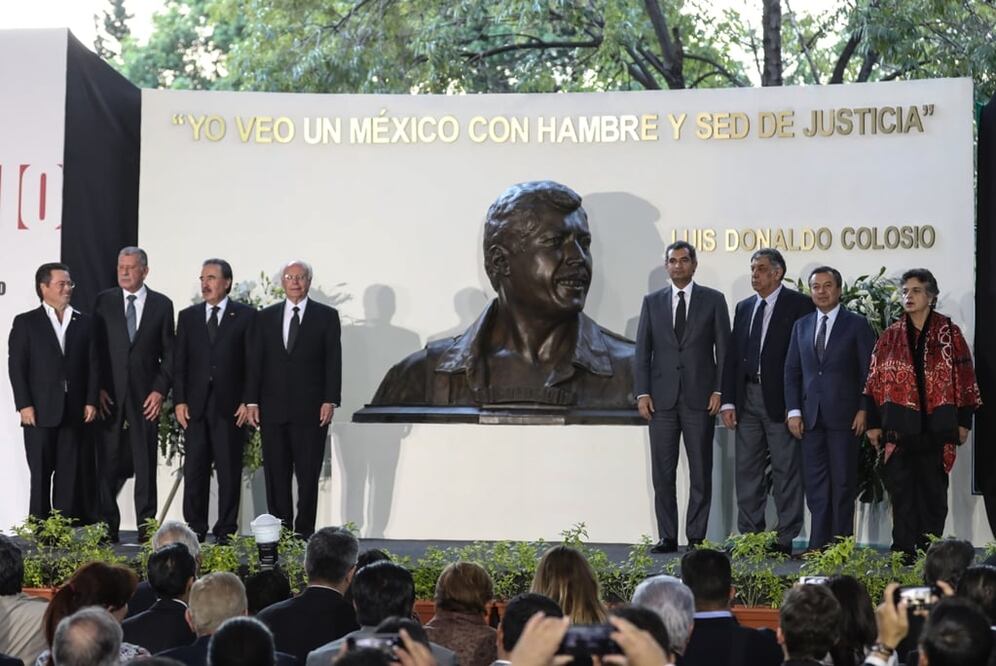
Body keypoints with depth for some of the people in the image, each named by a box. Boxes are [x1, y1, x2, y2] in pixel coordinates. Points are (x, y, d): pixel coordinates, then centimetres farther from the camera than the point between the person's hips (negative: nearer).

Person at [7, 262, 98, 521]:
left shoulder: (84, 322, 12)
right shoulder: (25, 322, 4)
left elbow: (92, 364, 9)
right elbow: (16, 366, -2)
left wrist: (91, 401, 0)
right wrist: (24, 405, -11)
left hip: (74, 411, 3)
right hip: (40, 411, -2)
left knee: (69, 475, 2)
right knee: (41, 474, 1)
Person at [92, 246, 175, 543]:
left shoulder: (162, 305, 6)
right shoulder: (104, 301, 7)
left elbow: (169, 352, 6)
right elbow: (94, 348, 6)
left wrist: (160, 390, -4)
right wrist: (98, 388, -3)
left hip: (146, 396, 0)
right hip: (109, 395, 0)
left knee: (146, 463, 1)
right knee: (108, 463, -1)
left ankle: (146, 527, 5)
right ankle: (108, 527, 4)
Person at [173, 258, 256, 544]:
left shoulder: (246, 316, 4)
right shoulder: (188, 316, 12)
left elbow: (252, 363, 0)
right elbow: (179, 362, 10)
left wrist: (248, 402, -7)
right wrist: (179, 401, 1)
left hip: (230, 406, -3)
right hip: (195, 406, 3)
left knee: (229, 471, 1)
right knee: (194, 471, 3)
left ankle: (226, 531, 7)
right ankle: (194, 529, 10)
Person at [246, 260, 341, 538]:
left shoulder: (326, 316, 4)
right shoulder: (266, 317, 12)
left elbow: (333, 361, -1)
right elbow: (256, 361, 10)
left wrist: (330, 401, -9)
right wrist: (252, 401, 2)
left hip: (310, 410, -3)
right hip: (273, 409, 3)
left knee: (308, 476, -1)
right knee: (276, 476, 5)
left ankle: (304, 533, 5)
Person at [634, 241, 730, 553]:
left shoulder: (713, 300, 5)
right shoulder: (652, 302, 10)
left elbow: (724, 349, 3)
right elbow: (642, 351, 8)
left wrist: (719, 390, -6)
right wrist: (642, 393, -1)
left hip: (700, 398, -2)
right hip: (662, 398, 2)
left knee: (700, 472, 1)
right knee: (662, 473, 2)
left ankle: (696, 537, 7)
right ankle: (667, 537, 7)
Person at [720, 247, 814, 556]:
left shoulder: (798, 305, -4)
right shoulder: (744, 307, 15)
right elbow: (732, 356, 15)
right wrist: (728, 401, 7)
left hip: (781, 400, -6)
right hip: (747, 398, 6)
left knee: (786, 471, -2)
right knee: (746, 471, 9)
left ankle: (786, 539, 2)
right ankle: (749, 536, 15)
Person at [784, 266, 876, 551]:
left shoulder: (857, 325, 2)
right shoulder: (801, 326, 14)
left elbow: (869, 372, -1)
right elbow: (792, 371, 13)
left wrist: (863, 410, -8)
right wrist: (794, 411, 4)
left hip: (845, 417, -4)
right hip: (811, 417, 4)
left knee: (843, 483, -1)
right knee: (815, 484, 2)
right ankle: (818, 546, 4)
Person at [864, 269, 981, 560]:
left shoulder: (949, 333, 2)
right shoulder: (890, 337, 8)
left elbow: (964, 378, 2)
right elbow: (875, 382, 8)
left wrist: (963, 421, -1)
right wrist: (874, 423, 3)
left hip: (936, 426, -1)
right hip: (900, 426, 1)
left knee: (933, 491, 5)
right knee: (900, 489, 0)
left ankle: (930, 550, 12)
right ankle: (903, 551, 5)